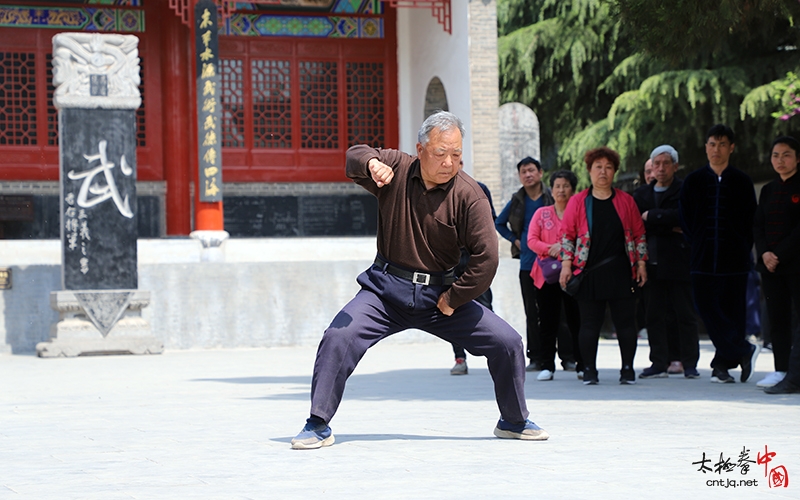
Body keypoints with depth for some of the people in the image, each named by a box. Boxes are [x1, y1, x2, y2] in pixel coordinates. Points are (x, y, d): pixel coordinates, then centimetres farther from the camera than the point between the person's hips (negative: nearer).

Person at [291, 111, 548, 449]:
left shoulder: (469, 196, -12)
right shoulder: (397, 169, -4)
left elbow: (486, 258, -14)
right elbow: (354, 157, -10)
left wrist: (452, 300, -11)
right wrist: (371, 163, -33)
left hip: (438, 294, 0)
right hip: (386, 290, 0)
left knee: (507, 343, -6)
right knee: (338, 338, -21)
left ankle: (514, 422, 18)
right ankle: (318, 426, -7)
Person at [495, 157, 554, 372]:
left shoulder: (552, 199, -2)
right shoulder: (516, 202, 7)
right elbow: (499, 223, 20)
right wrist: (515, 240, 8)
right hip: (527, 263, 3)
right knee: (532, 313, 4)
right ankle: (535, 358, 8)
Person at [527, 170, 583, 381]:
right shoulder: (541, 213, 12)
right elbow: (531, 240, 4)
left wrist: (564, 247, -17)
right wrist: (549, 249, -13)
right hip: (546, 274, 2)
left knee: (576, 320, -1)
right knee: (547, 321, 1)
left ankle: (582, 365, 7)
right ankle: (547, 365, 5)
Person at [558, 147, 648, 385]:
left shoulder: (626, 201, 10)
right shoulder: (577, 202, 6)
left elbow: (639, 234, 12)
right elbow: (567, 234, 5)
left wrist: (641, 262, 6)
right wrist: (566, 263, -4)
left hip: (620, 273, 1)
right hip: (589, 273, -1)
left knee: (625, 321, 0)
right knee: (589, 322, 0)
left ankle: (628, 369, 8)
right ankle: (589, 370, 7)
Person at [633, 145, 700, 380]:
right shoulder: (642, 194, 15)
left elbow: (682, 216, -16)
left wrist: (652, 217, -9)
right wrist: (669, 227, -8)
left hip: (679, 262, -4)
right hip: (652, 262, 4)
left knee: (685, 314, -1)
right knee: (655, 315, 4)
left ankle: (690, 364, 6)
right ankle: (659, 363, 9)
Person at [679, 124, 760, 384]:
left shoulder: (742, 182, 6)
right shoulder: (693, 181, 9)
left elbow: (750, 221, 7)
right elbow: (685, 220, 9)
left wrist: (741, 250, -2)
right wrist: (697, 246, 1)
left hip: (734, 260, -1)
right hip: (703, 260, 1)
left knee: (732, 312, -1)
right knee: (708, 310, -7)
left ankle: (722, 364, 5)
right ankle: (744, 351, -1)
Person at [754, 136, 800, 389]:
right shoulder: (768, 190, 16)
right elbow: (758, 226, 11)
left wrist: (780, 254, -14)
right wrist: (764, 253, -6)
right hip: (770, 264, 6)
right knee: (777, 318, 6)